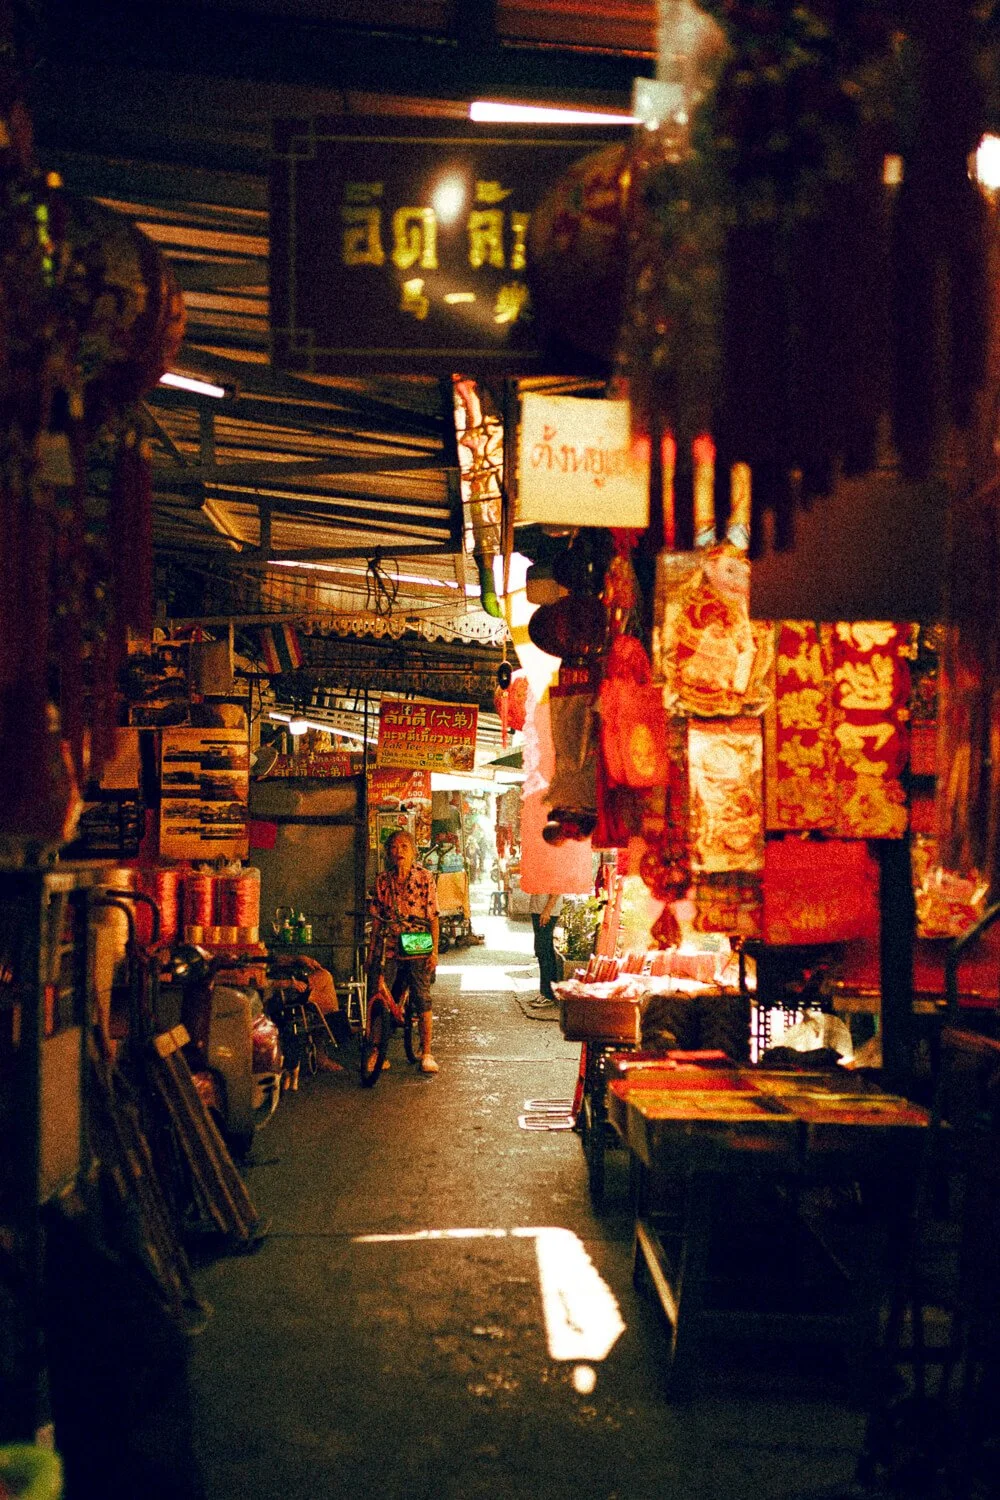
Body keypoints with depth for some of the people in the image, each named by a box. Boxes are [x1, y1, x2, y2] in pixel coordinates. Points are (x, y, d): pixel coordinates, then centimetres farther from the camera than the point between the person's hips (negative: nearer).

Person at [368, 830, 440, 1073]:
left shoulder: (424, 877, -1)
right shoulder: (383, 880, 7)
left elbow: (433, 917, -1)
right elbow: (377, 918, 12)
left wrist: (434, 950, -7)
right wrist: (371, 950, 8)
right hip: (387, 946, 2)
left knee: (422, 1000, -4)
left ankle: (426, 1054, 6)